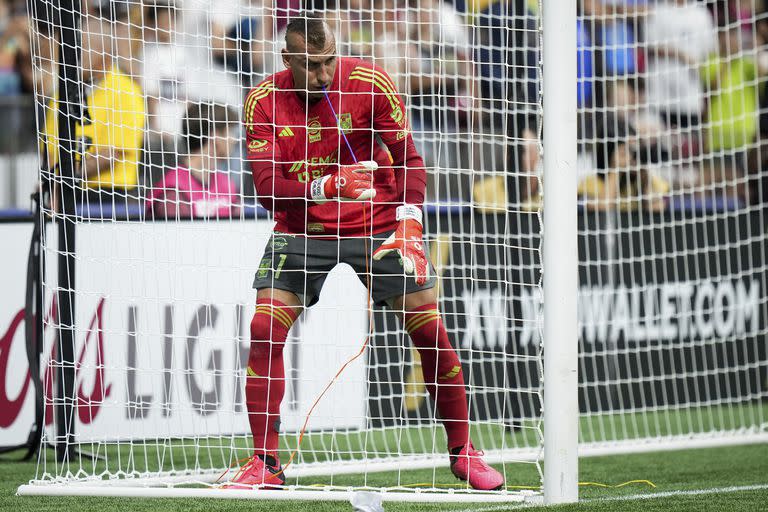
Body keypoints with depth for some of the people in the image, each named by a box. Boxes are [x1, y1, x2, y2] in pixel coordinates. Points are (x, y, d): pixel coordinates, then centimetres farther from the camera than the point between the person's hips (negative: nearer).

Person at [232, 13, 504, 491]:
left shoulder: (370, 83, -13)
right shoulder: (263, 102, -12)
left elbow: (409, 160, -9)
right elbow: (268, 188, -17)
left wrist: (409, 224, -23)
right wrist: (326, 187, -35)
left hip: (378, 224, 0)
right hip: (302, 228, 1)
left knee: (430, 328, -6)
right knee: (264, 328, -13)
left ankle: (462, 451, 9)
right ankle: (265, 462, -3)